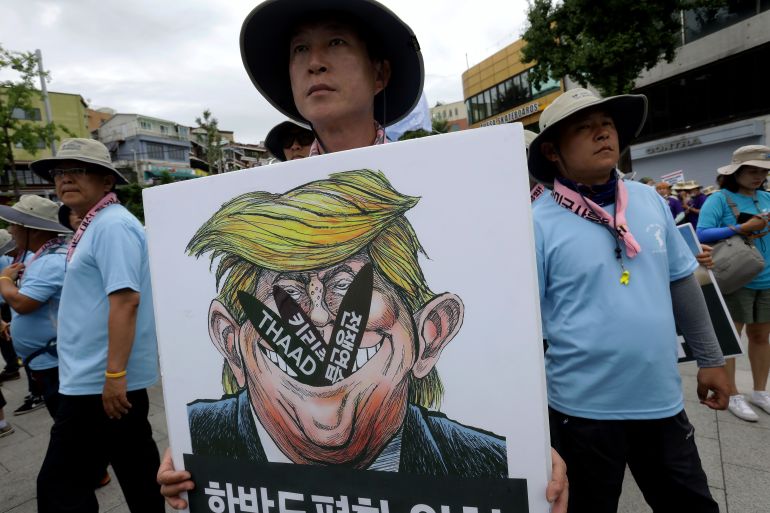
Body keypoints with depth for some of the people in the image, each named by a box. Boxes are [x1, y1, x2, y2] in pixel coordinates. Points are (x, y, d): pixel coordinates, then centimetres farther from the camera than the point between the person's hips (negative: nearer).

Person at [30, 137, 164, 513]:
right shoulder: (95, 226, 15)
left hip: (97, 380, -10)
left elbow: (126, 300, -25)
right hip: (101, 376, 10)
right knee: (137, 470, 18)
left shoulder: (112, 225, -16)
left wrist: (113, 374, -25)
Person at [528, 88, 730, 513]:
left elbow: (682, 283, 11)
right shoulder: (538, 223, -16)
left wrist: (710, 358, 14)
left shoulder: (649, 200, 1)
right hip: (583, 409, -4)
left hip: (662, 400, 5)